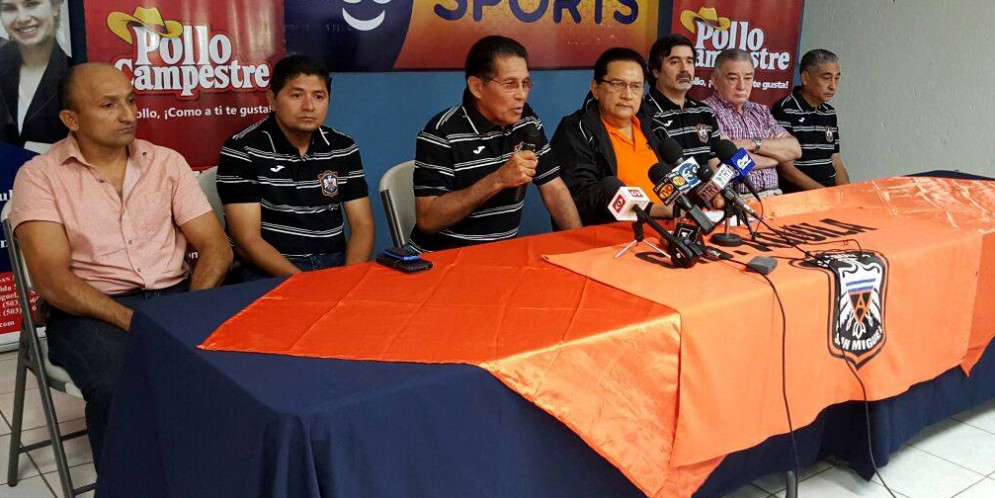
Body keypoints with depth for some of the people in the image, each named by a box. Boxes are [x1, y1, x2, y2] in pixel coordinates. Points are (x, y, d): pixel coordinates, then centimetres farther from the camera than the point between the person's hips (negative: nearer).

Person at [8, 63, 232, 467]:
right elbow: (52, 281, -10)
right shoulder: (39, 176, 1)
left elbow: (215, 247, 4)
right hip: (89, 309, -2)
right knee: (119, 389, -34)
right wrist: (131, 321, -22)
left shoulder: (167, 162, 10)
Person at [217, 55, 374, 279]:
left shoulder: (344, 148, 8)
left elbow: (362, 225, 7)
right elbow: (248, 240, -9)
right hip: (269, 271, -4)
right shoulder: (241, 150, -5)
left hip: (335, 264, 5)